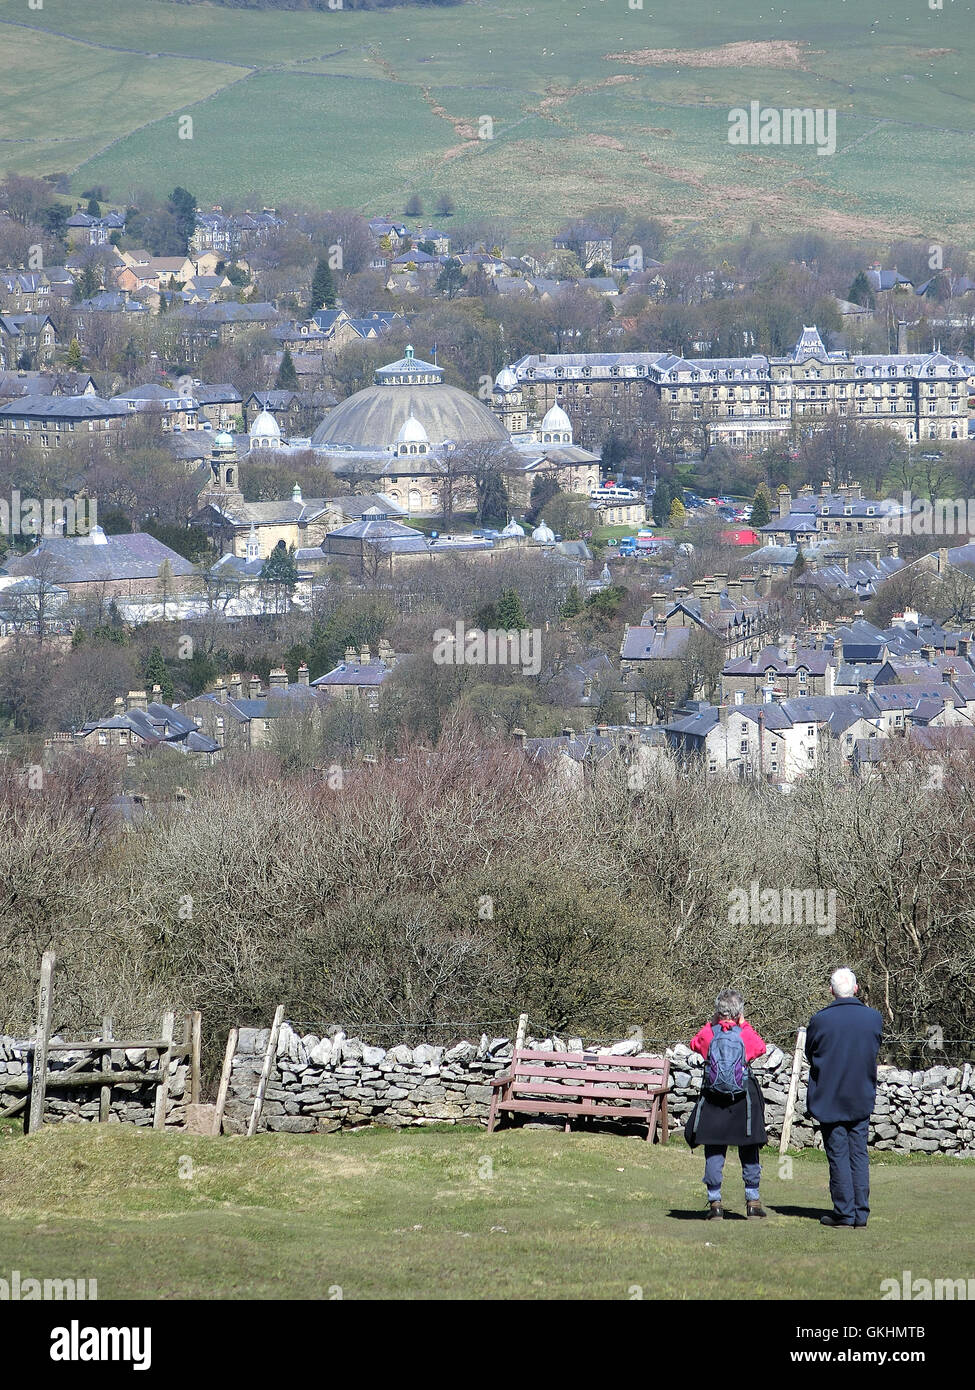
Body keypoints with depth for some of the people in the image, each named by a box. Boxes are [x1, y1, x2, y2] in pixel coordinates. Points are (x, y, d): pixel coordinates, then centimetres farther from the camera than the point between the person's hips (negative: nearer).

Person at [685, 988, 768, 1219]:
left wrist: (713, 1023, 12)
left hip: (713, 1103, 0)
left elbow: (695, 1043, 17)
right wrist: (743, 1024, 15)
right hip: (743, 1101, 0)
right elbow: (760, 1047, 14)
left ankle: (715, 1202, 2)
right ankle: (752, 1200, 14)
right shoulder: (745, 1035, -7)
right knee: (749, 1152, 11)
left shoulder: (708, 1034, -6)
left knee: (714, 1152, 5)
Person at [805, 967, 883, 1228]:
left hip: (829, 1099, -3)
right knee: (859, 1155, 9)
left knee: (838, 1155, 3)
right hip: (862, 1099, 3)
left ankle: (844, 1212, 1)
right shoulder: (873, 1018, -5)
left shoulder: (820, 1020, -14)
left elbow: (810, 1055, 1)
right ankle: (861, 1213, 7)